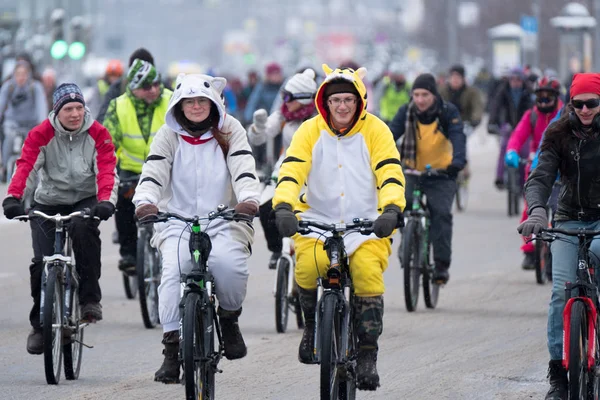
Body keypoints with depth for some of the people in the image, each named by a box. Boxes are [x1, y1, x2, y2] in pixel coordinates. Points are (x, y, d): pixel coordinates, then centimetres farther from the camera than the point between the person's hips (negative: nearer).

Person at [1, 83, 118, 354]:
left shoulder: (98, 134, -9)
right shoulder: (41, 134, -11)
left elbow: (107, 170, -18)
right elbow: (25, 166, -22)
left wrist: (106, 201, -36)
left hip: (84, 200, -1)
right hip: (48, 202, 1)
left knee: (84, 229, -35)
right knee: (42, 263, -11)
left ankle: (90, 298, -24)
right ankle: (39, 325, 9)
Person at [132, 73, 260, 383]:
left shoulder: (230, 130, 5)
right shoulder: (168, 135, 6)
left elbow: (243, 169, -9)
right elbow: (153, 171, -8)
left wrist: (249, 199, -29)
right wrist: (145, 201, -29)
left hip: (224, 221, -1)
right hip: (178, 221, 1)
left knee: (229, 263, -30)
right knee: (174, 268, -25)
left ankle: (229, 319, -1)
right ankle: (171, 349, -19)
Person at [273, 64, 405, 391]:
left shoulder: (375, 131, -3)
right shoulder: (310, 131, -1)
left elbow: (390, 174, -12)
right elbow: (291, 171, -11)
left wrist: (392, 210, -31)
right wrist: (283, 207, -29)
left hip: (367, 225, -1)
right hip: (318, 220, 1)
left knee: (368, 274, -24)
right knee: (307, 266, -27)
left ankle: (367, 356, -10)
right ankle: (312, 324, 4)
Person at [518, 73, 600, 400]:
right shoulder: (560, 136, -4)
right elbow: (541, 177, -13)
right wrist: (536, 210, -33)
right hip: (569, 221, 1)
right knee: (562, 291, -13)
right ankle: (558, 371, -6)